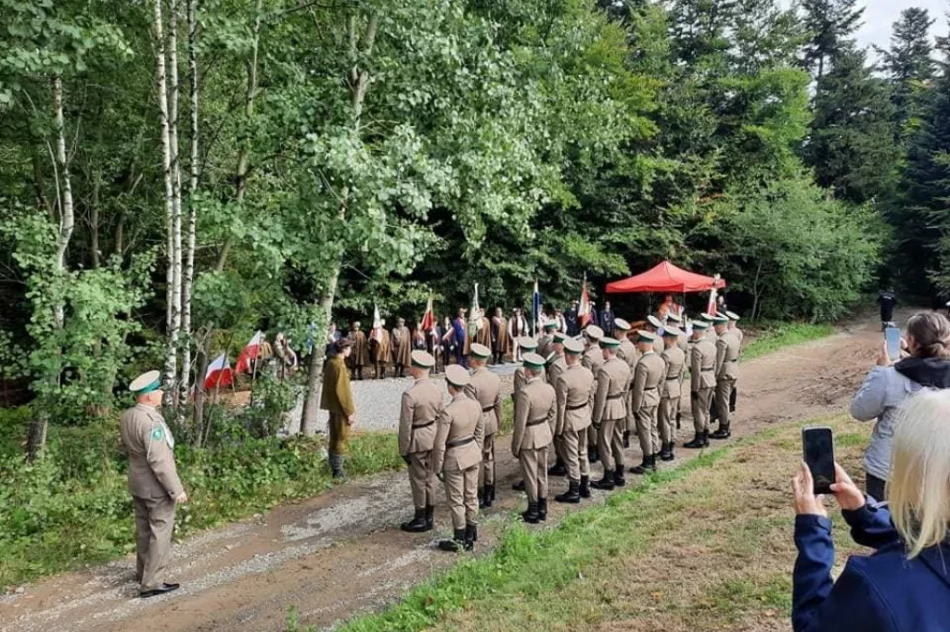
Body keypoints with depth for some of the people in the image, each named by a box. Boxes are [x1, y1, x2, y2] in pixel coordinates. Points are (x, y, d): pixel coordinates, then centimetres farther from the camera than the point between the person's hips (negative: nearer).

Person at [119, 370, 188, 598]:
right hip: (156, 488, -9)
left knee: (144, 530, 22)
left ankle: (143, 572, 37)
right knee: (160, 533, 2)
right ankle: (152, 583, 8)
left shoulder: (127, 417, 0)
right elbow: (159, 460, -27)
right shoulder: (151, 422, -27)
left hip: (137, 484, 9)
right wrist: (176, 490, -21)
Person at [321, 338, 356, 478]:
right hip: (340, 407, -9)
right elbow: (343, 391, -22)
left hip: (332, 406, 9)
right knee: (342, 438, 1)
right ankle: (338, 470, 6)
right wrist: (350, 411, -16)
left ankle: (333, 467, 27)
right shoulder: (340, 365, -21)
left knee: (334, 437, 17)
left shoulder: (330, 362, 7)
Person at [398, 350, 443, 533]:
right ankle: (429, 517, 29)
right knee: (429, 479, 17)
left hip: (417, 441, -7)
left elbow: (405, 425, -19)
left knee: (418, 480, 7)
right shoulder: (437, 389, -3)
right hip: (433, 437, 7)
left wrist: (404, 449, -8)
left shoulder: (410, 394, -23)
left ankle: (420, 520, 20)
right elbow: (439, 416, 7)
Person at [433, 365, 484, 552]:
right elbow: (480, 433, 7)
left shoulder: (447, 412, -24)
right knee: (471, 496, 18)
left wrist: (438, 467, -7)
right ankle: (470, 537, 30)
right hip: (473, 454, 7)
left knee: (456, 500, 9)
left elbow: (440, 444, -18)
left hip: (455, 459, -7)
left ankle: (460, 540, 21)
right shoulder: (475, 405, -5)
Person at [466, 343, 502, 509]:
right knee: (488, 458, 19)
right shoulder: (495, 378, -3)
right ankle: (489, 495, 30)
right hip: (491, 422, 7)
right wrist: (497, 423, 18)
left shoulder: (471, 383, -24)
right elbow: (498, 404, 6)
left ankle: (479, 497, 19)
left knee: (476, 461, 8)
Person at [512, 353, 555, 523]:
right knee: (542, 472, 19)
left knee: (530, 474, 8)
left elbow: (520, 423, -23)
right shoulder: (549, 388, -6)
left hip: (529, 438, -7)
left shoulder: (525, 392, -28)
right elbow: (553, 411, 10)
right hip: (544, 434, 7)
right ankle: (542, 509, 32)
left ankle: (533, 512, 21)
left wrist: (515, 447, -13)